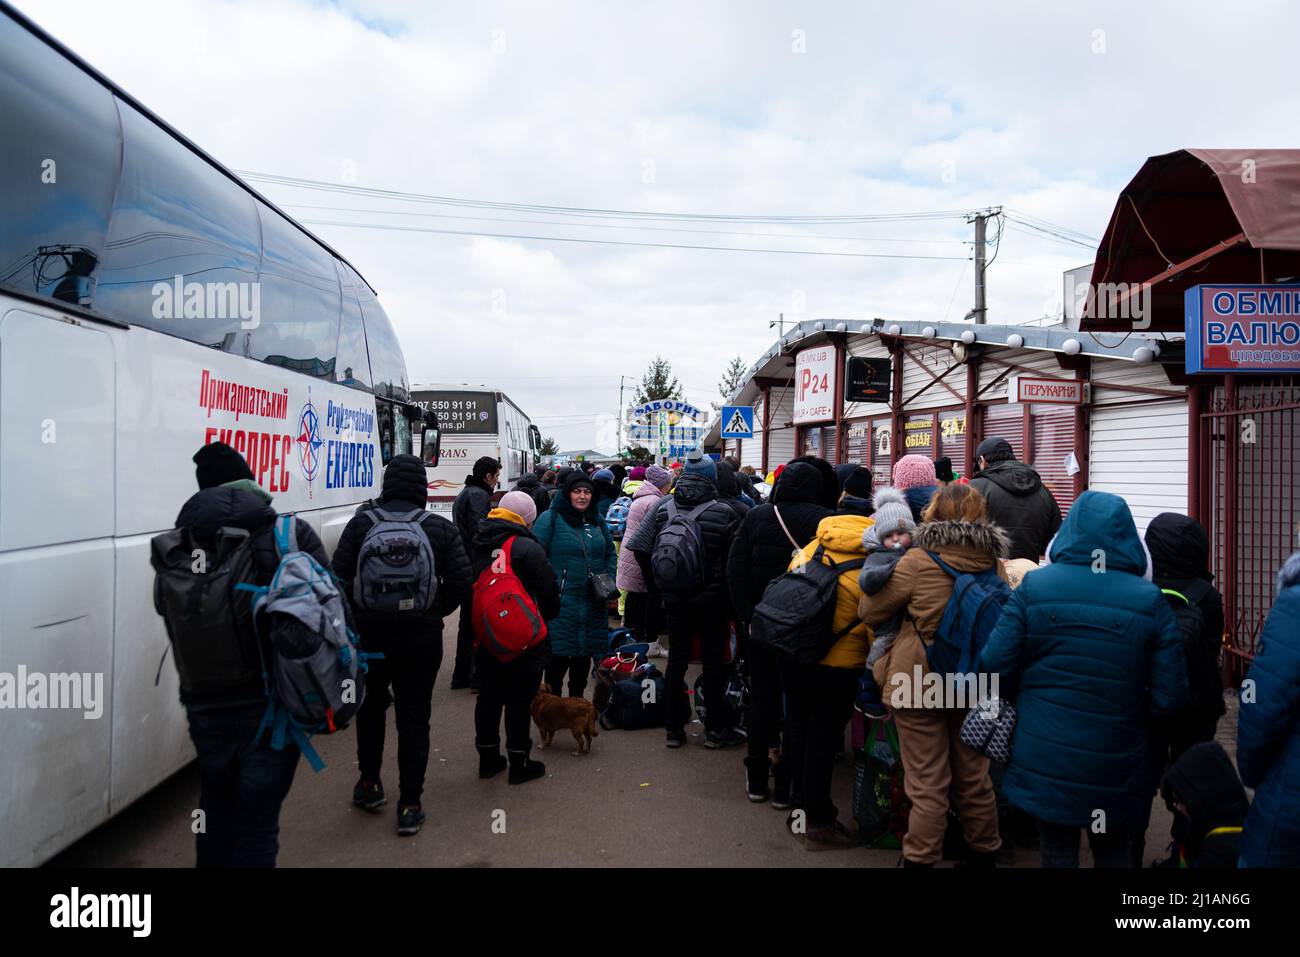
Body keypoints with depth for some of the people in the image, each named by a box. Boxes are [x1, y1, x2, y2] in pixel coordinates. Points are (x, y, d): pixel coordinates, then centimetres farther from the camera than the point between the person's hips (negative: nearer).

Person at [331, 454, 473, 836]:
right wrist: (433, 613, 7)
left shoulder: (361, 523, -4)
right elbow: (461, 582, -7)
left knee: (371, 706, 23)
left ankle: (369, 783, 34)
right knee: (414, 718, 8)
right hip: (421, 634, -1)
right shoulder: (441, 528, -4)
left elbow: (339, 577, -8)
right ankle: (409, 805, 11)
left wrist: (359, 613, 6)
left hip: (369, 631, 1)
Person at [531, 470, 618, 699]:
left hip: (592, 603, 6)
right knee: (558, 656, -5)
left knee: (584, 656, 15)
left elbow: (610, 554, 20)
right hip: (560, 603, -6)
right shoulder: (550, 518, -7)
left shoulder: (597, 521, 12)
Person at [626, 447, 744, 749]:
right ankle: (715, 729, 16)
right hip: (712, 599, -3)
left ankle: (674, 729, 19)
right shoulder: (724, 512, -12)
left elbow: (639, 548, -3)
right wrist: (732, 597, 2)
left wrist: (658, 581, 7)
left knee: (676, 659, 11)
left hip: (675, 598, 3)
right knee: (713, 661, 8)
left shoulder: (663, 508, -2)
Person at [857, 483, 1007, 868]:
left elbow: (869, 612, -7)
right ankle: (984, 853, 35)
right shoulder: (996, 562, -4)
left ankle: (920, 859, 15)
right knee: (974, 777, 20)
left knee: (928, 785, 5)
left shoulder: (917, 561, -17)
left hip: (919, 682, -5)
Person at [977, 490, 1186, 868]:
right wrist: (1128, 710, 13)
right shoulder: (1150, 600, -8)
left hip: (1045, 760, -1)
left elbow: (995, 667, -11)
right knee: (1114, 852, 23)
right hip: (1116, 765, 1)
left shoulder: (1034, 587, -11)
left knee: (1057, 851, 16)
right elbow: (1170, 695, -8)